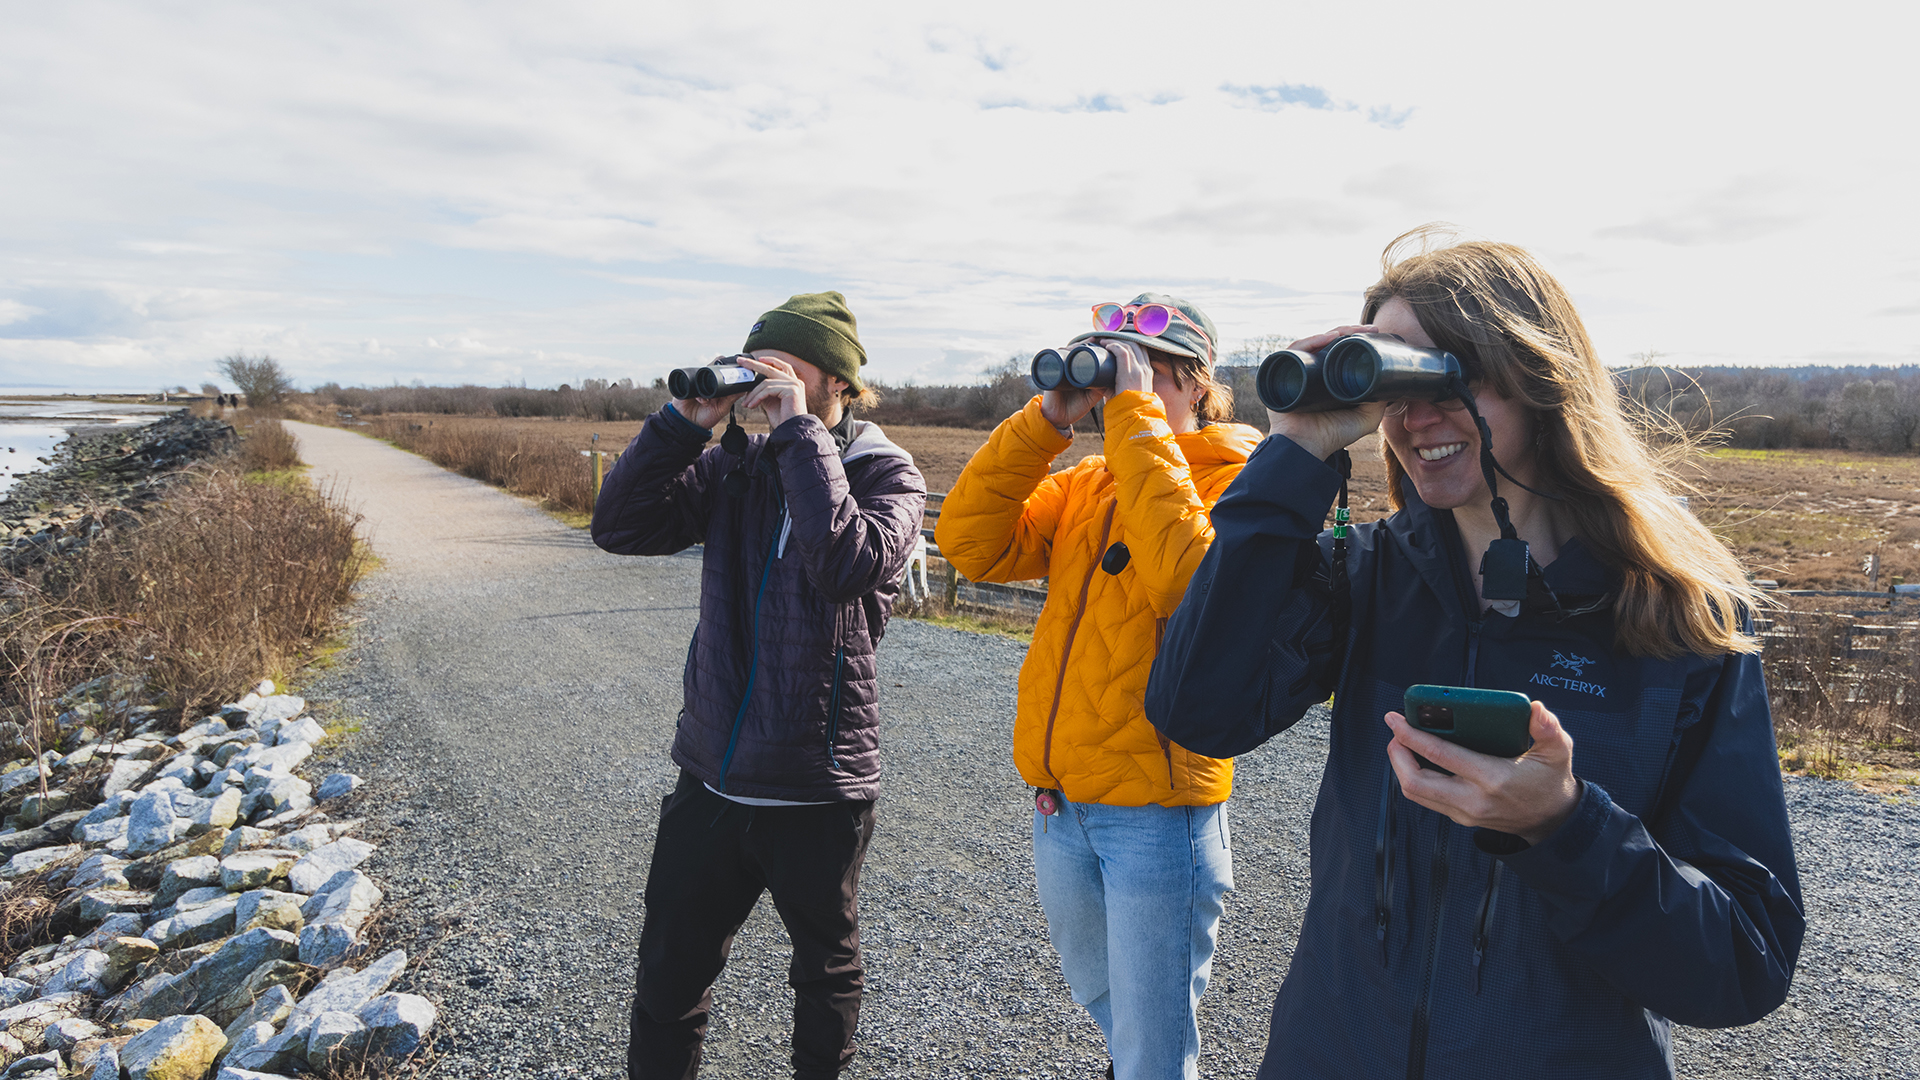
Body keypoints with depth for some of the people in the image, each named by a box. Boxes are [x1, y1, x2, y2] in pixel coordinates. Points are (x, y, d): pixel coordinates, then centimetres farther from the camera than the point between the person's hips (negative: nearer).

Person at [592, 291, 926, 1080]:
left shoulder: (886, 474, -8)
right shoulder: (734, 465, 4)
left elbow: (849, 563, -29)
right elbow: (619, 527, -4)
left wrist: (800, 433, -22)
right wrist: (682, 421, -11)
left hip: (816, 788, -3)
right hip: (710, 776, 4)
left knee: (826, 972, 19)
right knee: (668, 978, 17)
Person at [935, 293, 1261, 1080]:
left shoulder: (1233, 478, -8)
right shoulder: (1085, 484, 9)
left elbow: (1184, 580, -29)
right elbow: (973, 546, -3)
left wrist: (1135, 417, -22)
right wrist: (1045, 421, -9)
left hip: (1156, 807, -6)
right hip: (1059, 799, 7)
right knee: (1101, 1002, 29)